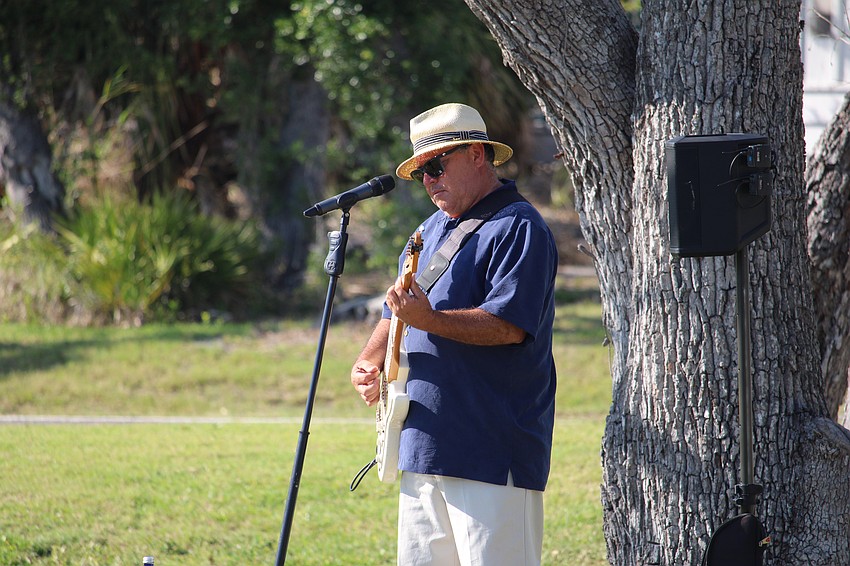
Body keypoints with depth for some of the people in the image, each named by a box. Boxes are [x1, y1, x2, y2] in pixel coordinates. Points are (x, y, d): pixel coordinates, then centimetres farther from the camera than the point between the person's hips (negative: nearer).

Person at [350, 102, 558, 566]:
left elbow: (509, 325, -21)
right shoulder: (431, 231, 21)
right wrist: (368, 363, 12)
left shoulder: (517, 228, -8)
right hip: (424, 445, 9)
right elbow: (396, 314, 31)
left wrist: (430, 320, -32)